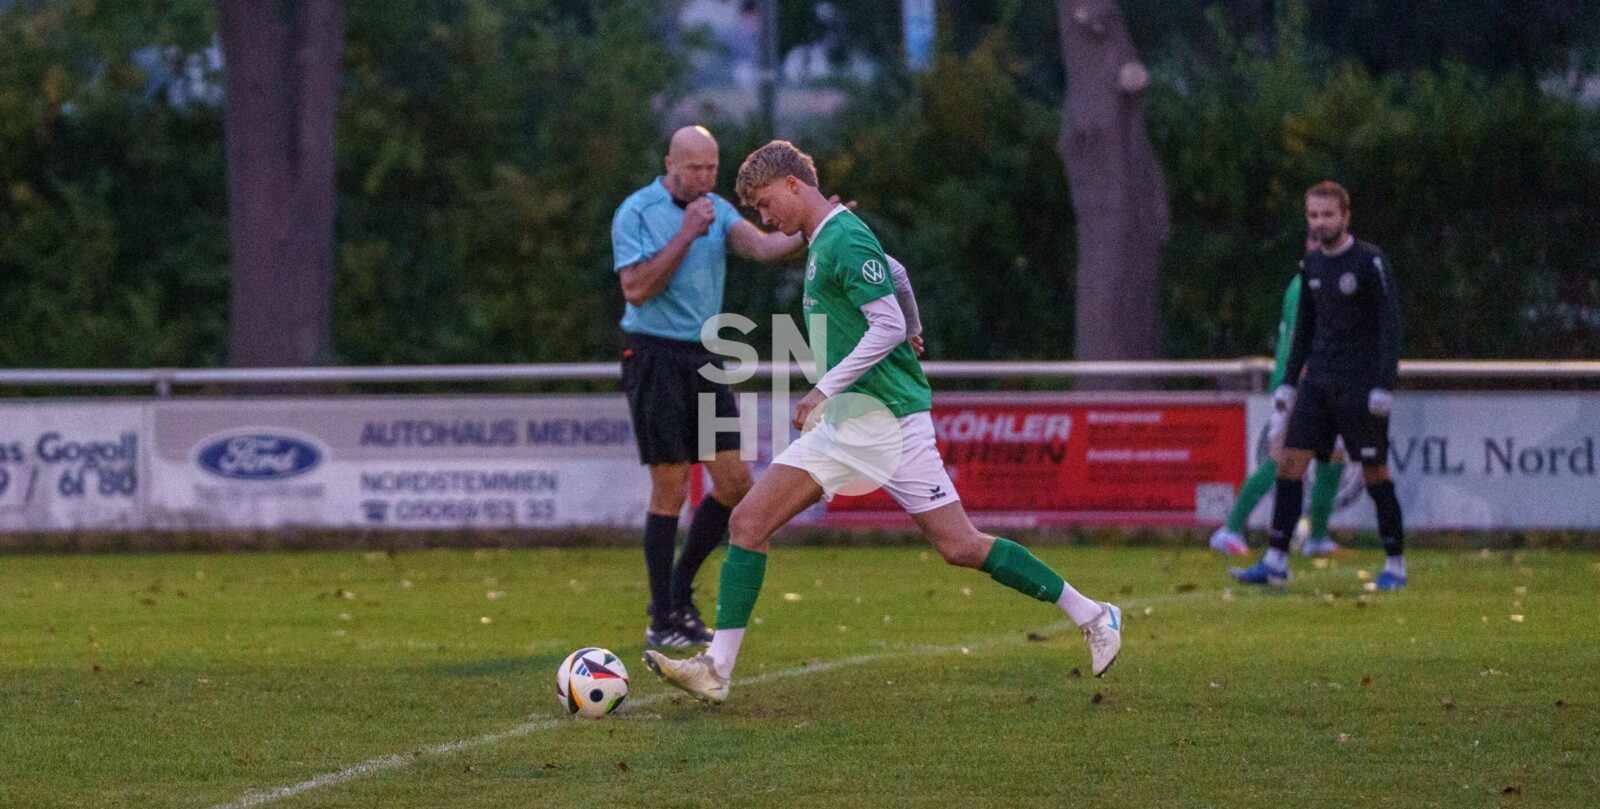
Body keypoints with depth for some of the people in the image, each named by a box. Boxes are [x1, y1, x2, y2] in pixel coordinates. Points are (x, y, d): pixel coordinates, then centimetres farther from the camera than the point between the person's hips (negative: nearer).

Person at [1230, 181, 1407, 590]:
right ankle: (1276, 563, -3)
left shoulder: (1370, 262, -9)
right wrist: (1289, 382, 14)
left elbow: (1391, 326, -12)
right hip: (1318, 383, 6)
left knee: (1375, 472, -2)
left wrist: (1384, 386, -18)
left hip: (1360, 385, -6)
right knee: (1290, 461, -4)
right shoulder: (1311, 265, 10)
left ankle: (1396, 564, 10)